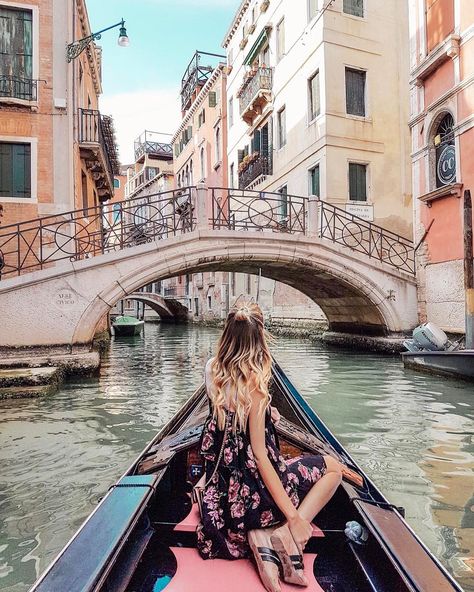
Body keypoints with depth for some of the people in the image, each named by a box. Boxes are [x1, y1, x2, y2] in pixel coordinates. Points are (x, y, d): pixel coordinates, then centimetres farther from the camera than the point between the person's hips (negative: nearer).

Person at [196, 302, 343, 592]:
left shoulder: (213, 369, -3)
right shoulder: (254, 379, -22)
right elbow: (259, 454, -21)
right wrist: (294, 517, -17)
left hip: (222, 489, 7)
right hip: (250, 488, -6)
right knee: (333, 468, 11)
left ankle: (261, 537, 5)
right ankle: (284, 533, -5)